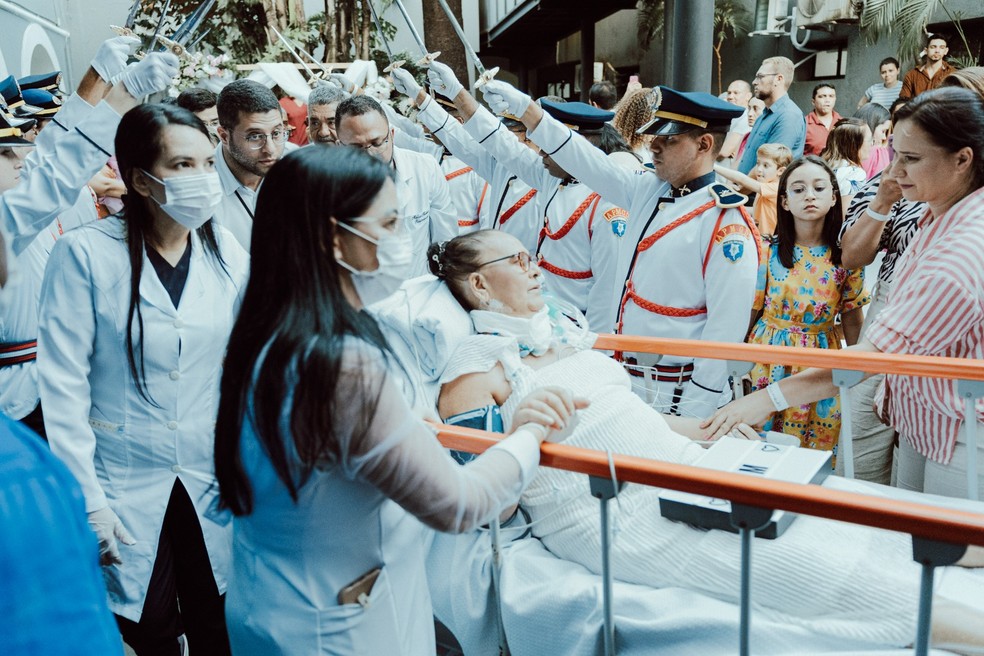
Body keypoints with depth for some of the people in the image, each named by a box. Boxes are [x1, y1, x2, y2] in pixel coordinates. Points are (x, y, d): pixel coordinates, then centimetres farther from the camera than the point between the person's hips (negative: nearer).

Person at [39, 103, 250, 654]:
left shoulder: (228, 254, -3)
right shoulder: (85, 254, -13)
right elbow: (64, 385, -11)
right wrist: (86, 499, -12)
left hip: (215, 479, 3)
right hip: (125, 485, -2)